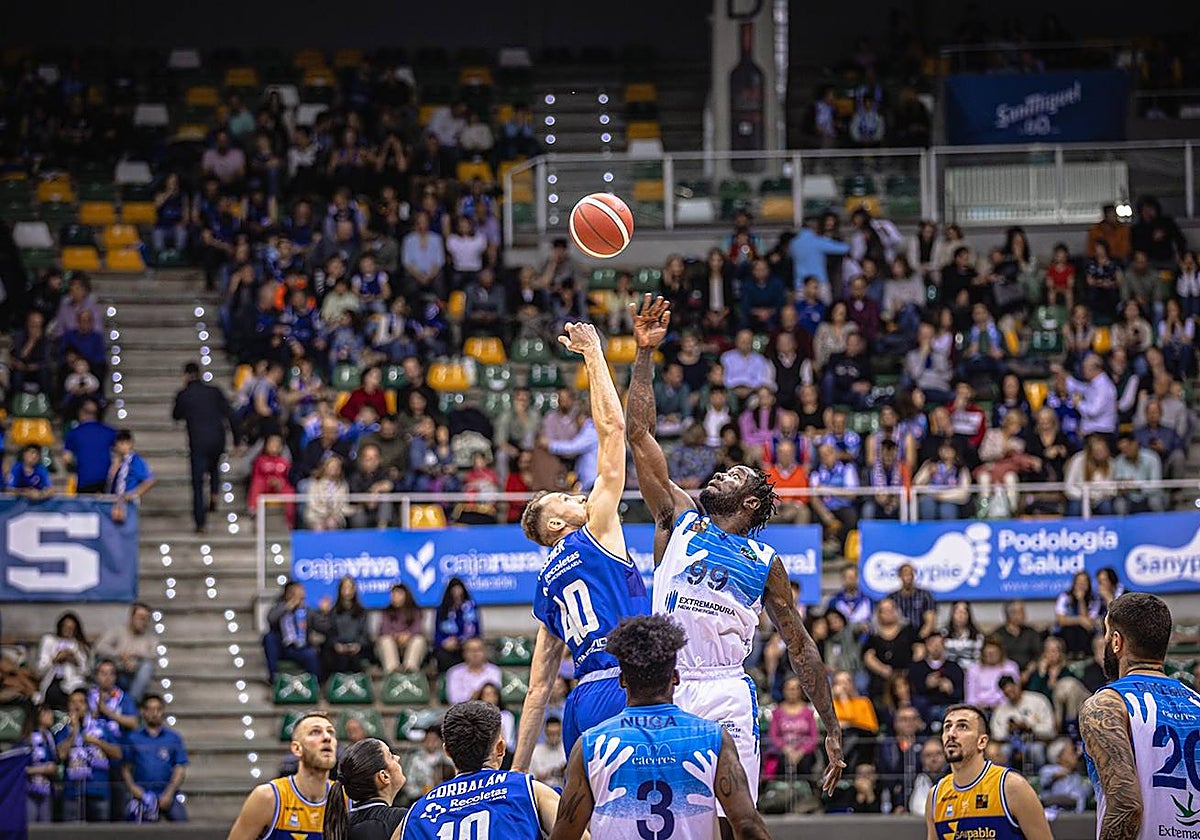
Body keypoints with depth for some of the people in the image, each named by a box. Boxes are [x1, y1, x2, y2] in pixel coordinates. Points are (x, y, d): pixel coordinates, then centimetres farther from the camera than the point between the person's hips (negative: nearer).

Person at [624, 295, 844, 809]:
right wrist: (645, 355, 8)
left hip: (726, 696, -1)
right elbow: (638, 435, 12)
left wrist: (832, 730, 11)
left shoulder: (765, 563, 15)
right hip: (661, 693, 1)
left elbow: (800, 645, 16)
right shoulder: (679, 520, 17)